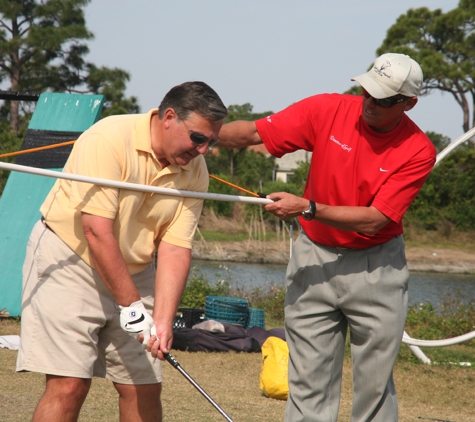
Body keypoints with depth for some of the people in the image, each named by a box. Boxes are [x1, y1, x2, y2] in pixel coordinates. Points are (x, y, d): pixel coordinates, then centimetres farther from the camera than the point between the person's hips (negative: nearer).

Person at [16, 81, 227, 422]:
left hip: (134, 272, 6)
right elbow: (97, 231, -25)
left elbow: (175, 249, -8)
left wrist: (163, 322, -19)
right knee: (69, 385, -14)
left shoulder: (195, 172, -4)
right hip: (69, 257, -6)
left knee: (145, 388, 2)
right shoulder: (110, 139, -22)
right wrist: (131, 305, -22)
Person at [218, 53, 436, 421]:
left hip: (376, 268, -1)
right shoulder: (328, 111, -7)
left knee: (375, 383, 2)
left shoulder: (418, 151, -12)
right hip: (315, 257, 2)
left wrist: (307, 208, -23)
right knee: (308, 381, 0)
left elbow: (374, 220, -17)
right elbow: (251, 133, -7)